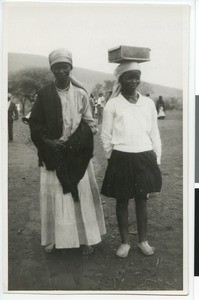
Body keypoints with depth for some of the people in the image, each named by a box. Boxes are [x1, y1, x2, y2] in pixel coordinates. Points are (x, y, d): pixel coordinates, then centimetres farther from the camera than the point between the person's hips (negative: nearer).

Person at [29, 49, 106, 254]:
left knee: (81, 194, 3)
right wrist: (48, 142, -11)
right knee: (53, 195, 4)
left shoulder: (80, 94, 0)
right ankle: (53, 238, 17)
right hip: (52, 153, 0)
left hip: (77, 154, 0)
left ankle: (85, 237, 15)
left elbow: (89, 123, 1)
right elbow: (35, 124, 3)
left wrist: (72, 142, -11)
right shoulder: (44, 94, 1)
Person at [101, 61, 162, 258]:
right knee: (122, 200, 8)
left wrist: (156, 159, 7)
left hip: (145, 158, 2)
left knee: (142, 199, 11)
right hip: (121, 159, -2)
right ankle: (125, 242, 22)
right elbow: (106, 136, 1)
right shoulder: (112, 104, -4)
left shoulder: (148, 103, 4)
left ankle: (143, 240, 26)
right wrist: (113, 159, 3)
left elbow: (154, 133, 9)